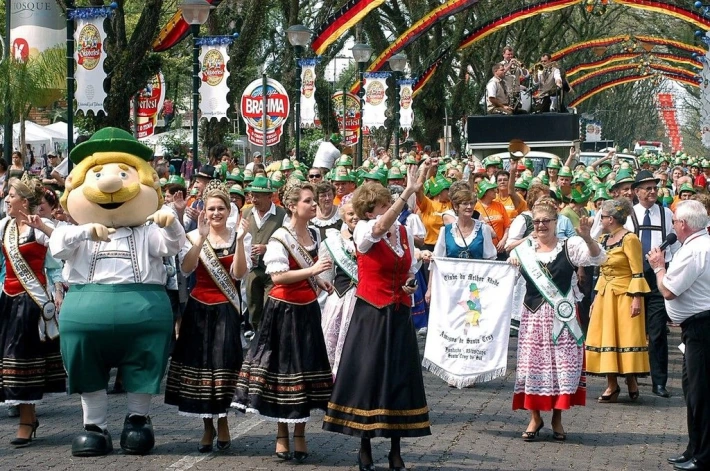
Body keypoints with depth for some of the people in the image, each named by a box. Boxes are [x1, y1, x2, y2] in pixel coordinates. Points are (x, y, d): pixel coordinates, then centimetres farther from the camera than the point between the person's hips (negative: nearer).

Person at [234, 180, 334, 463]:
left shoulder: (314, 234, 9)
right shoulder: (280, 237, -14)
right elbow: (278, 275, -24)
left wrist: (319, 282, 6)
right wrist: (312, 270, -25)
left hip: (307, 309, 7)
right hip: (284, 310, -7)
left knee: (305, 369, 8)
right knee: (283, 368, 1)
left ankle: (300, 434, 17)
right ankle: (282, 436, 11)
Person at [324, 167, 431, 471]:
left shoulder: (404, 232, 7)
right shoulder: (363, 230, -9)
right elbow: (382, 226, -34)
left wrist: (411, 285, -4)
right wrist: (410, 191, -43)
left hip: (399, 315, 5)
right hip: (371, 314, -4)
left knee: (400, 376, 4)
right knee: (368, 375, -1)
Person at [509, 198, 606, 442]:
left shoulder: (569, 246, -1)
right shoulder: (525, 248, 7)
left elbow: (597, 258, -14)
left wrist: (587, 238, -34)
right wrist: (512, 264, -9)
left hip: (562, 316, -2)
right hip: (534, 317, 2)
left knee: (562, 365, 1)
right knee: (532, 364, 3)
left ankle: (557, 418, 14)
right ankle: (535, 417, 15)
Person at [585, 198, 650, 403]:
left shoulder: (629, 239, -12)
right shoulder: (604, 239, 11)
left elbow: (638, 273, -14)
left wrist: (637, 299, -19)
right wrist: (596, 298, 15)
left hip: (624, 296, -7)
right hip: (604, 296, 7)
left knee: (625, 338, -3)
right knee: (606, 338, 5)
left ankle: (631, 380, 12)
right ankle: (612, 385, 9)